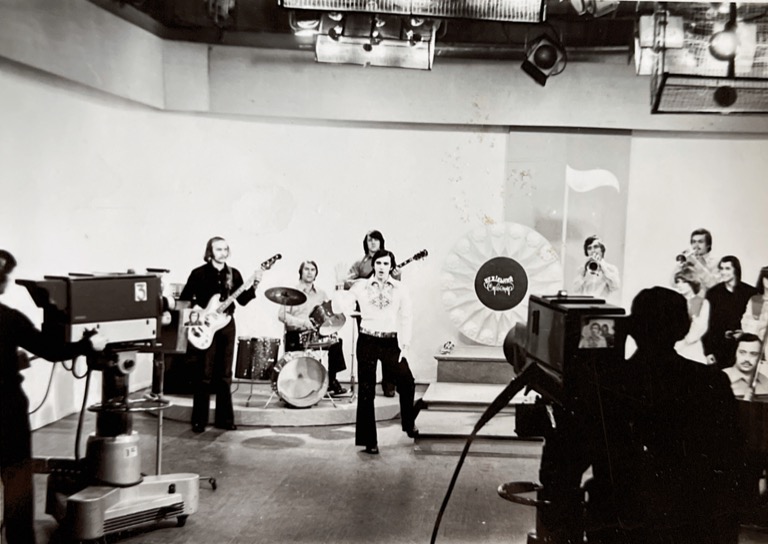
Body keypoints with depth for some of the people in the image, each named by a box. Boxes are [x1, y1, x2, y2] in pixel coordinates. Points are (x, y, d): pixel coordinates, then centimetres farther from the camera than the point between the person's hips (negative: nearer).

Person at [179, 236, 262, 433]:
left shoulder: (234, 274, 8)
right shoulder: (199, 273, -4)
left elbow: (242, 300, 4)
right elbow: (184, 298, -1)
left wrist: (255, 284, -9)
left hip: (227, 326, 4)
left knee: (224, 375, 7)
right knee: (204, 375, -2)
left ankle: (224, 418, 14)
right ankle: (199, 420, 5)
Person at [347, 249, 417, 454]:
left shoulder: (400, 289, 3)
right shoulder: (361, 287, 4)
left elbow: (406, 318, 2)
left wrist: (405, 345, -3)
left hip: (390, 342, 0)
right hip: (367, 341, 0)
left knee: (406, 382, -16)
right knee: (366, 391, 1)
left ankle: (409, 425, 9)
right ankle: (369, 441, 9)